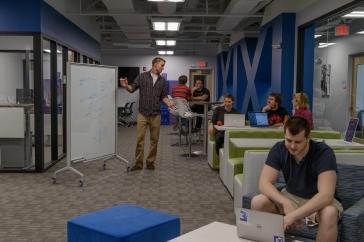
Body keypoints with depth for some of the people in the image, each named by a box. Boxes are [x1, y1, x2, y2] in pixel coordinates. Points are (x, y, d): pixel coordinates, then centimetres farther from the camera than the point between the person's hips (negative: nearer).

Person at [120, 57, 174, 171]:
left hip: (156, 114, 3)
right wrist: (126, 86, -23)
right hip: (142, 113, -3)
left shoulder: (162, 81, 10)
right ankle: (138, 163, 6)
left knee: (154, 139, 6)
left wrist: (169, 103, -9)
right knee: (139, 139, -3)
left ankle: (150, 162, 17)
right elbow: (132, 88, 0)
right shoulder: (142, 76, 2)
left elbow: (163, 96, 12)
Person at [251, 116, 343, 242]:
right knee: (257, 202, -22)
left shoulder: (324, 153, -26)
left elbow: (326, 195, -35)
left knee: (329, 213, -38)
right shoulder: (279, 149, -14)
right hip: (291, 197, 3)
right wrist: (285, 203, -37)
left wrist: (293, 215, -45)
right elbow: (264, 183, -19)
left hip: (318, 201, -3)